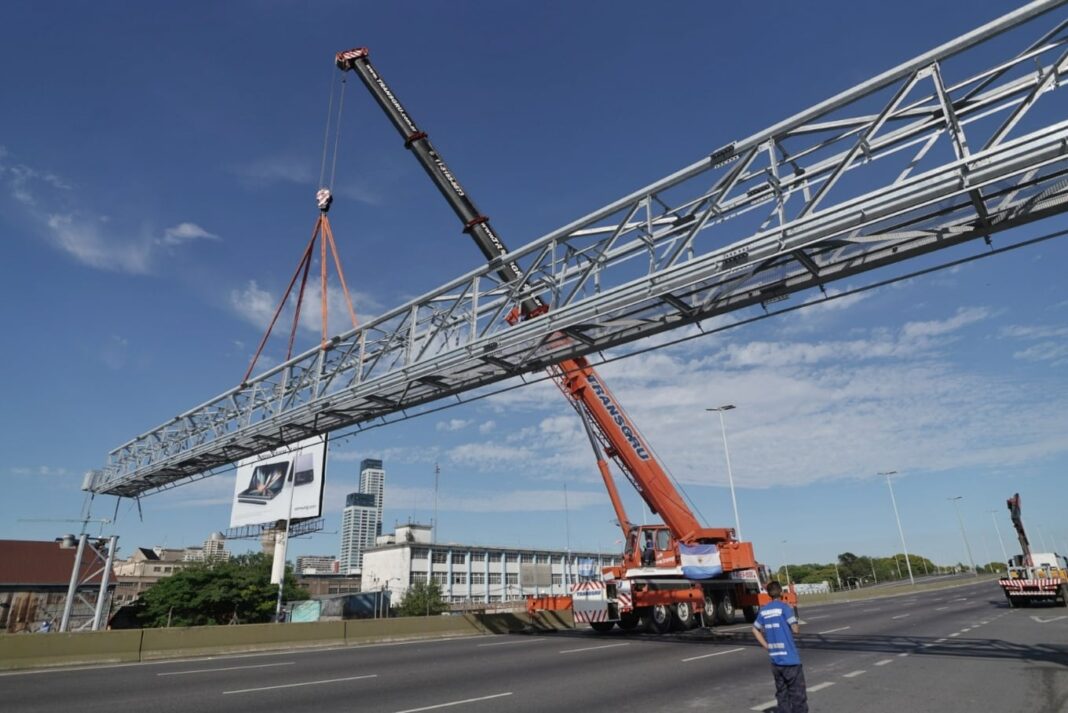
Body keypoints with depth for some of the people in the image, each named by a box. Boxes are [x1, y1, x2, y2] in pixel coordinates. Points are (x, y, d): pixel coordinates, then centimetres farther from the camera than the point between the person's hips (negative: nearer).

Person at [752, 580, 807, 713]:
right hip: (790, 658, -5)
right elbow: (795, 629, -10)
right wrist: (792, 611, 5)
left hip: (774, 659, 5)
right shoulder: (784, 607, -11)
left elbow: (755, 629, 13)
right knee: (798, 694, 4)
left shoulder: (763, 610, 7)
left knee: (781, 693, 14)